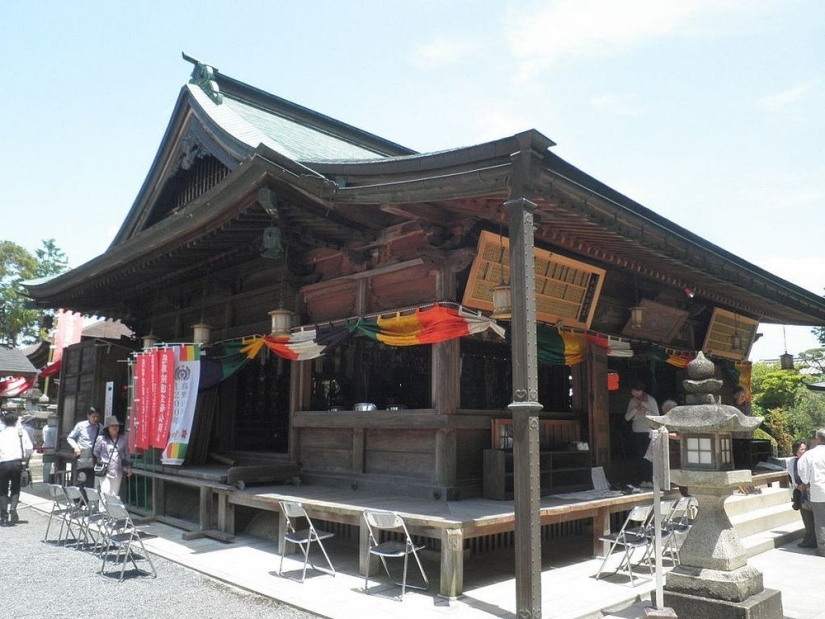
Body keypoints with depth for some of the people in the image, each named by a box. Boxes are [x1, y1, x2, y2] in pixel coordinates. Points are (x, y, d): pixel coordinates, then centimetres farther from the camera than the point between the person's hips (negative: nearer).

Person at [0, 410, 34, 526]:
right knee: (15, 489, 13)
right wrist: (26, 459, 11)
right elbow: (29, 448, -3)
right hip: (17, 463, 0)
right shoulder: (21, 432, 4)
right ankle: (13, 509, -8)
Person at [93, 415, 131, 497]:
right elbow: (96, 453, 9)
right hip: (105, 471, -3)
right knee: (105, 494, -9)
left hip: (118, 472, 3)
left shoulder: (123, 439, 4)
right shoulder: (101, 439, -4)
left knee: (114, 495, 9)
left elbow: (126, 454, 14)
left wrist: (128, 467, 11)